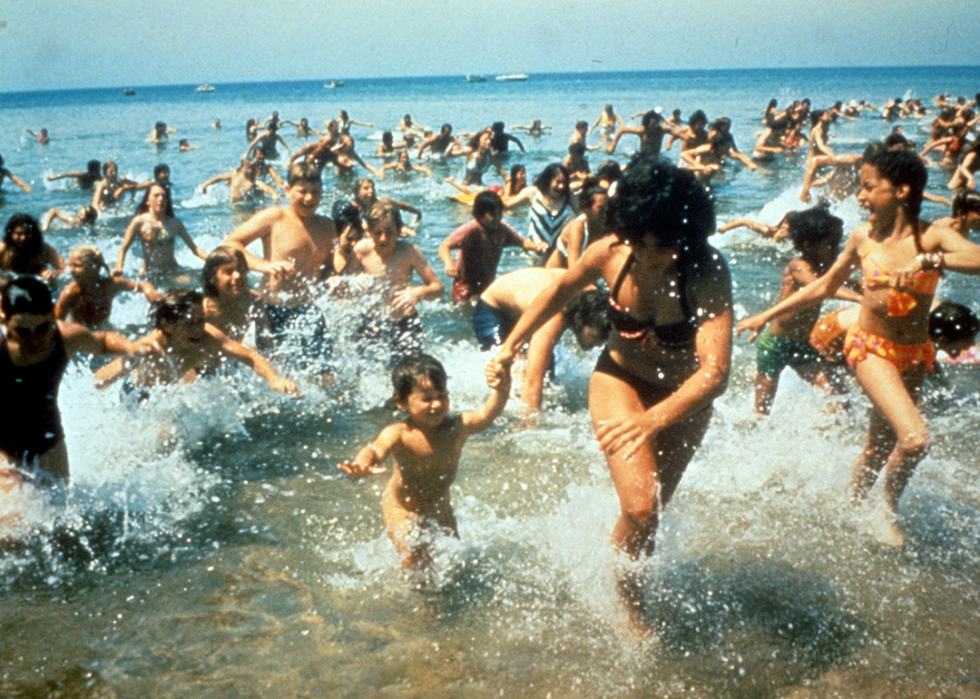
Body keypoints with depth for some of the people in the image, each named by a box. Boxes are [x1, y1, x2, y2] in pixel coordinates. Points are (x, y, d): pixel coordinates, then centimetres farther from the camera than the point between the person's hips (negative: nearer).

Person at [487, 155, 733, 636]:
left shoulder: (707, 272, -32)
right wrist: (510, 346, 1)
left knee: (650, 509, 15)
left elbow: (715, 371, -42)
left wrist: (654, 419, -56)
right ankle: (628, 605, 10)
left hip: (684, 396, 0)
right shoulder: (609, 254, -23)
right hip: (619, 380, 0)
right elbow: (561, 290, 0)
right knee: (640, 510, -15)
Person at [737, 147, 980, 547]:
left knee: (880, 446, 15)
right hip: (870, 347, -1)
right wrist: (767, 315, 10)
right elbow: (825, 286, 9)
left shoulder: (932, 237, -11)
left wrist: (928, 261, -44)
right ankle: (889, 509, 7)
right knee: (915, 439, -20)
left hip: (915, 354, 1)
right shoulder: (864, 238, -5)